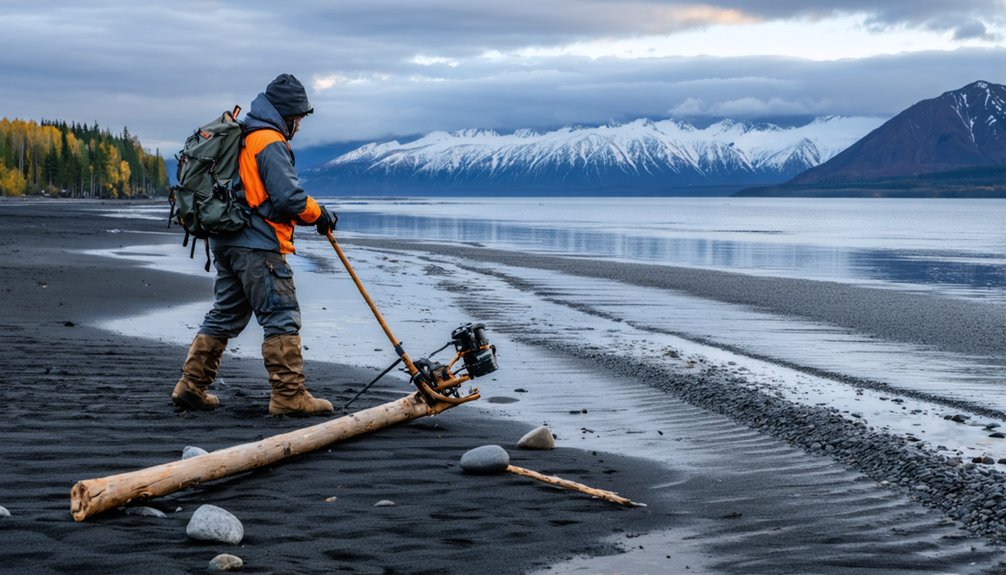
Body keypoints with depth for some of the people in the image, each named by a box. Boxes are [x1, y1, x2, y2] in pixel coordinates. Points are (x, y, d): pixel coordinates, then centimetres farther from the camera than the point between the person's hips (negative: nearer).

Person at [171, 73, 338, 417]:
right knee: (281, 318, -6)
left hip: (228, 242, 10)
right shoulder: (270, 143, -12)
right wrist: (320, 214, -3)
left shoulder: (241, 138, 19)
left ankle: (191, 386, 19)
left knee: (225, 315, 17)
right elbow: (288, 196, -19)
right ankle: (289, 396, -6)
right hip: (258, 246, -10)